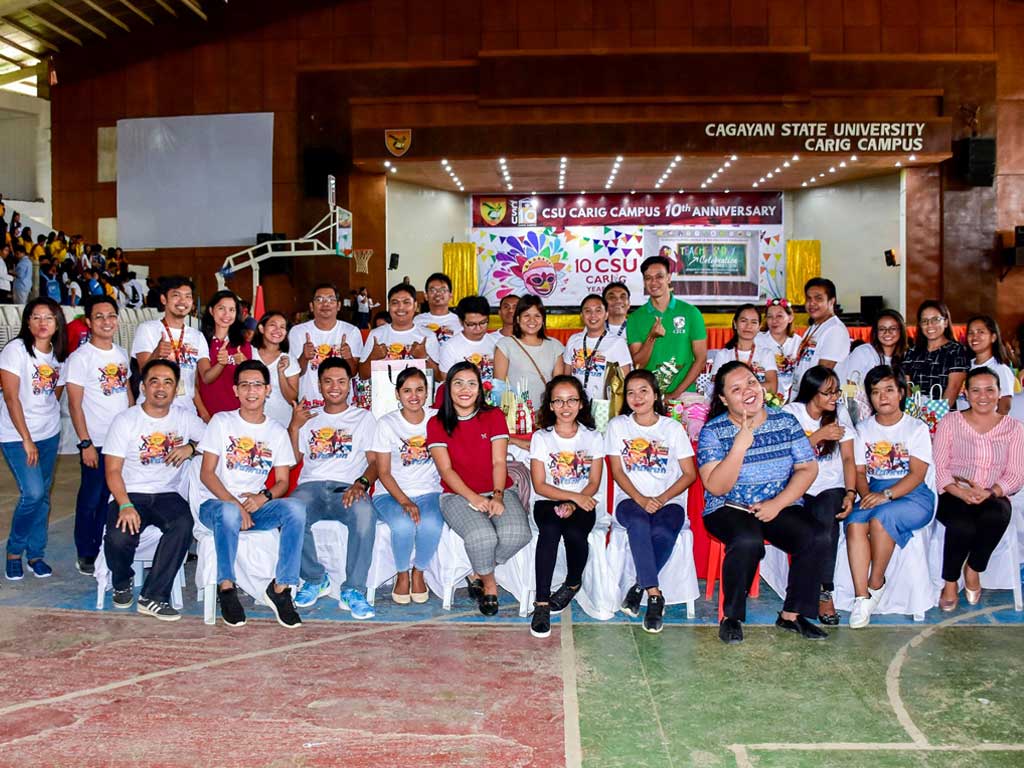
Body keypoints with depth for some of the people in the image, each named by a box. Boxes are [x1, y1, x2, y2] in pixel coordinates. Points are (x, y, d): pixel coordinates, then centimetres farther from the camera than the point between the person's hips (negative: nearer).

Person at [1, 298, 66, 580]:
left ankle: (35, 554, 22)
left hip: (49, 433, 6)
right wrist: (26, 440, -16)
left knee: (43, 495, 8)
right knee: (32, 493, -14)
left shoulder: (57, 353, 4)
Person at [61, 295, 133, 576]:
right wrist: (85, 444, -15)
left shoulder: (121, 354, 8)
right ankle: (86, 555, 17)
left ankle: (104, 549, 25)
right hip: (96, 442, -6)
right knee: (91, 499, 4)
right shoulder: (80, 358, -10)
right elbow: (75, 404, -12)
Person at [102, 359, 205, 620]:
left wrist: (191, 447, -7)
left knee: (183, 525, -33)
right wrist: (125, 506, -21)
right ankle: (122, 584, 6)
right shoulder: (125, 420, 1)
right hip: (130, 494, -1)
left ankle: (152, 596, -21)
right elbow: (113, 470, -5)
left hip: (167, 495, 2)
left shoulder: (185, 418, 9)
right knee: (119, 538, -31)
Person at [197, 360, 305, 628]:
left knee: (295, 508, -28)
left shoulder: (277, 432, 11)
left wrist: (263, 497, -16)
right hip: (216, 502, -3)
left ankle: (280, 588, -23)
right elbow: (206, 473, -4)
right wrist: (234, 502, -20)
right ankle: (226, 587, -26)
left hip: (257, 506, 3)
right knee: (229, 512, -40)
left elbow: (283, 482, 7)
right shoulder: (222, 422, 3)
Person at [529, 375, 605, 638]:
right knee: (550, 530, -33)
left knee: (575, 534, -31)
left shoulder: (593, 437, 6)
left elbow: (594, 483, 1)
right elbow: (540, 486, -4)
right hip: (548, 503, -1)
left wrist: (573, 505, -17)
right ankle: (541, 604, -30)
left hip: (582, 504, 1)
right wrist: (575, 496, -16)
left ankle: (573, 583, 2)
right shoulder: (541, 437, 3)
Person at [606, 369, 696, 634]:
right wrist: (641, 499, -14)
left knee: (663, 532, -34)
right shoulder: (618, 426, 9)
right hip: (630, 499, 0)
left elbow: (689, 474, 5)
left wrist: (662, 499, -11)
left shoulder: (673, 428, 8)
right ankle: (654, 594, -29)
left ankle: (640, 586, -13)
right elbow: (617, 471, 3)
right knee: (639, 523, -36)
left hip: (668, 500, 0)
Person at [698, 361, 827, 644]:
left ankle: (791, 614, -4)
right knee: (748, 541, -35)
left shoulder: (786, 422, 5)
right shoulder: (713, 431, -5)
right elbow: (716, 488, -15)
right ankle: (731, 618, -13)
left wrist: (777, 504, -13)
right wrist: (740, 445, -25)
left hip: (782, 506, 3)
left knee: (817, 538, -23)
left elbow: (808, 468, 1)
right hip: (729, 509, -3)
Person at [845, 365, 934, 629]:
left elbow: (917, 474, -7)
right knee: (854, 523, -29)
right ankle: (861, 598, -31)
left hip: (913, 495, -3)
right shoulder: (863, 429, 14)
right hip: (874, 494, 3)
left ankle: (876, 584, -13)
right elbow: (859, 471, 8)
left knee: (880, 518, -34)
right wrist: (866, 496, -13)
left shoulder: (917, 428, 2)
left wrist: (886, 495, -21)